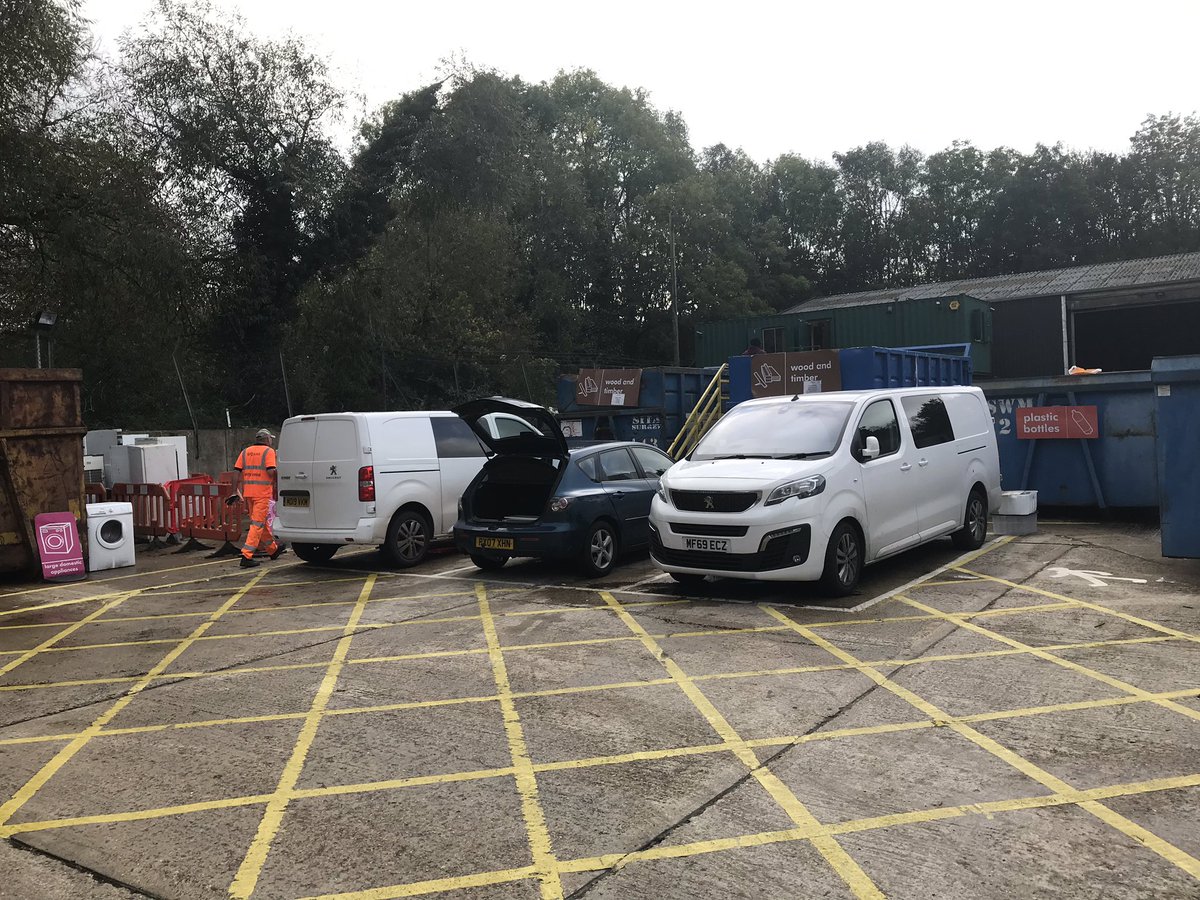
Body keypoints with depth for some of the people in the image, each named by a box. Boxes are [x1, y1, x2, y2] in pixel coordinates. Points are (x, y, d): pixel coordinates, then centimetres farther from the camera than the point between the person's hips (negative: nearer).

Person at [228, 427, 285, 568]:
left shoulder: (245, 452, 14)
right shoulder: (269, 451, -3)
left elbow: (237, 472, 7)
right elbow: (271, 471, -16)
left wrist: (235, 491, 9)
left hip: (248, 493, 7)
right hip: (263, 492, -6)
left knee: (261, 521, 18)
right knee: (258, 524, -5)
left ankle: (273, 549, 34)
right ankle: (246, 556, -11)